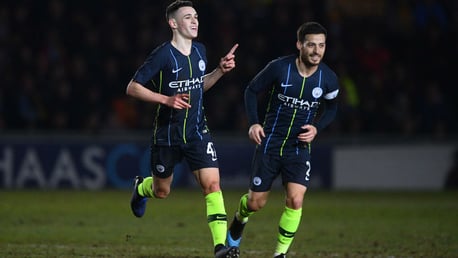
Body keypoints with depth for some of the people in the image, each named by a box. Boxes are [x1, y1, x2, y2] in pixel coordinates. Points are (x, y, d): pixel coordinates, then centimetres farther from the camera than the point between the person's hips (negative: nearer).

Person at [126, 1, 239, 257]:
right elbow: (132, 87, -13)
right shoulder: (163, 55, -15)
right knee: (162, 191, 13)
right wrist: (167, 100, -23)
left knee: (212, 184, -14)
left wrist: (221, 70, 4)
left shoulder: (199, 50, 4)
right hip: (167, 134, -3)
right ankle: (141, 187, 51)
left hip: (197, 131, 3)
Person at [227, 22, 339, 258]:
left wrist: (317, 127, -6)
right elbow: (251, 90, 0)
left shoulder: (328, 79, -8)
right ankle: (240, 218, 44)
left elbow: (331, 109, 12)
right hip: (269, 144, -1)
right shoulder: (279, 68, -15)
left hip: (299, 148, 1)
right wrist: (253, 123, -12)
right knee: (256, 203, 7)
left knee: (295, 200, -18)